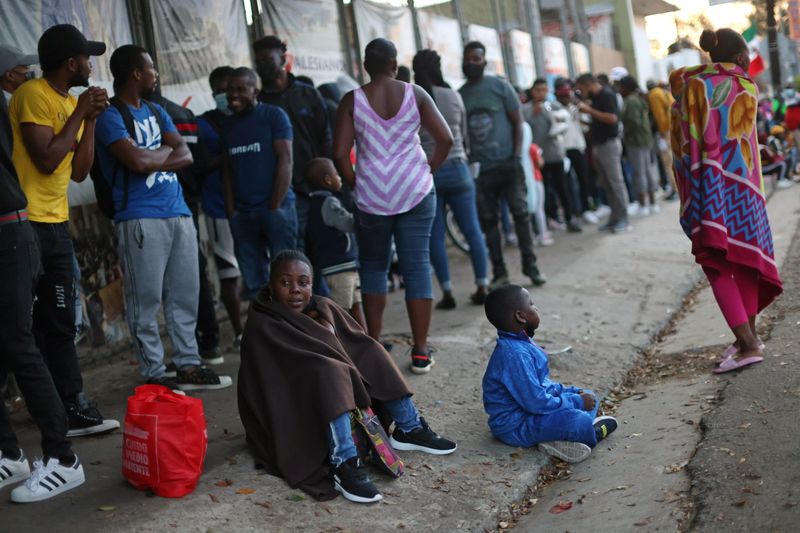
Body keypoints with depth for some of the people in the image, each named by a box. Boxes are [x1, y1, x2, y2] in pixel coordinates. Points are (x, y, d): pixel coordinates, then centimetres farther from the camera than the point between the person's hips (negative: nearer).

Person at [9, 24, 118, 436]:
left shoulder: (70, 101, 14)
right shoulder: (32, 95, -12)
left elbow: (78, 172, 10)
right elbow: (47, 160, -20)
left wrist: (91, 119, 2)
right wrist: (79, 113, -12)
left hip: (56, 223, 9)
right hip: (24, 222, -9)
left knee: (59, 323, 12)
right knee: (20, 323, -2)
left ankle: (72, 409, 18)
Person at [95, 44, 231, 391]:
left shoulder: (157, 112, 19)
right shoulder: (111, 116, -4)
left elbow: (185, 156, 8)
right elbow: (137, 160, -18)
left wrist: (151, 158, -9)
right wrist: (167, 149, 1)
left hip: (178, 213, 7)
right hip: (140, 218, -7)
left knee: (185, 296, 8)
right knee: (146, 300, -3)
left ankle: (188, 365, 15)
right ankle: (153, 372, 3)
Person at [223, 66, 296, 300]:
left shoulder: (274, 115, 1)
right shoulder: (228, 125, 16)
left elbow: (285, 161, -6)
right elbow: (228, 170, 16)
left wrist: (275, 207, -12)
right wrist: (231, 211, 5)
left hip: (275, 208, -5)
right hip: (242, 214, 5)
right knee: (253, 284, 5)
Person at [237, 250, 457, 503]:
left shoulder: (323, 308, 7)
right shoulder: (261, 326, -15)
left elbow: (359, 346, 5)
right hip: (291, 417, -8)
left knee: (371, 353, -2)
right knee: (329, 373, -33)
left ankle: (409, 428, 0)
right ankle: (343, 465, -43)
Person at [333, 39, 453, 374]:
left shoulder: (352, 101, -3)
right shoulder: (415, 94, 0)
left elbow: (339, 154, -7)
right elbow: (445, 139, -3)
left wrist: (355, 184, 8)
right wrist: (427, 171, 9)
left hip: (371, 196, 0)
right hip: (416, 193, 0)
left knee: (373, 265, 16)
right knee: (417, 266, 4)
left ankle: (374, 346, 17)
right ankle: (420, 352, 5)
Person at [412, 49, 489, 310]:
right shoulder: (454, 96, 2)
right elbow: (464, 135, 11)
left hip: (426, 173, -1)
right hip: (457, 169, 1)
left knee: (435, 236, 4)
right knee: (472, 230, 7)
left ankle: (447, 293, 3)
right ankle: (482, 288, 9)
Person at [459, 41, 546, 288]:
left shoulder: (500, 86, 0)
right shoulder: (459, 95, 6)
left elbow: (517, 122, 0)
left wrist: (517, 154, -11)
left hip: (507, 163, -2)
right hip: (479, 167, 2)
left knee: (520, 213, -3)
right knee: (488, 220, 4)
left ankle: (530, 265, 7)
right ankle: (499, 271, 11)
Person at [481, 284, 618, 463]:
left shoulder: (521, 343, 7)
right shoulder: (515, 355, -26)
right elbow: (536, 402, -27)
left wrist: (570, 392, 5)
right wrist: (576, 401, -16)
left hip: (530, 410, 11)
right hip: (516, 427, -11)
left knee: (589, 398, 15)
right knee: (579, 420, -31)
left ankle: (563, 438, -10)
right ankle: (593, 433, 4)